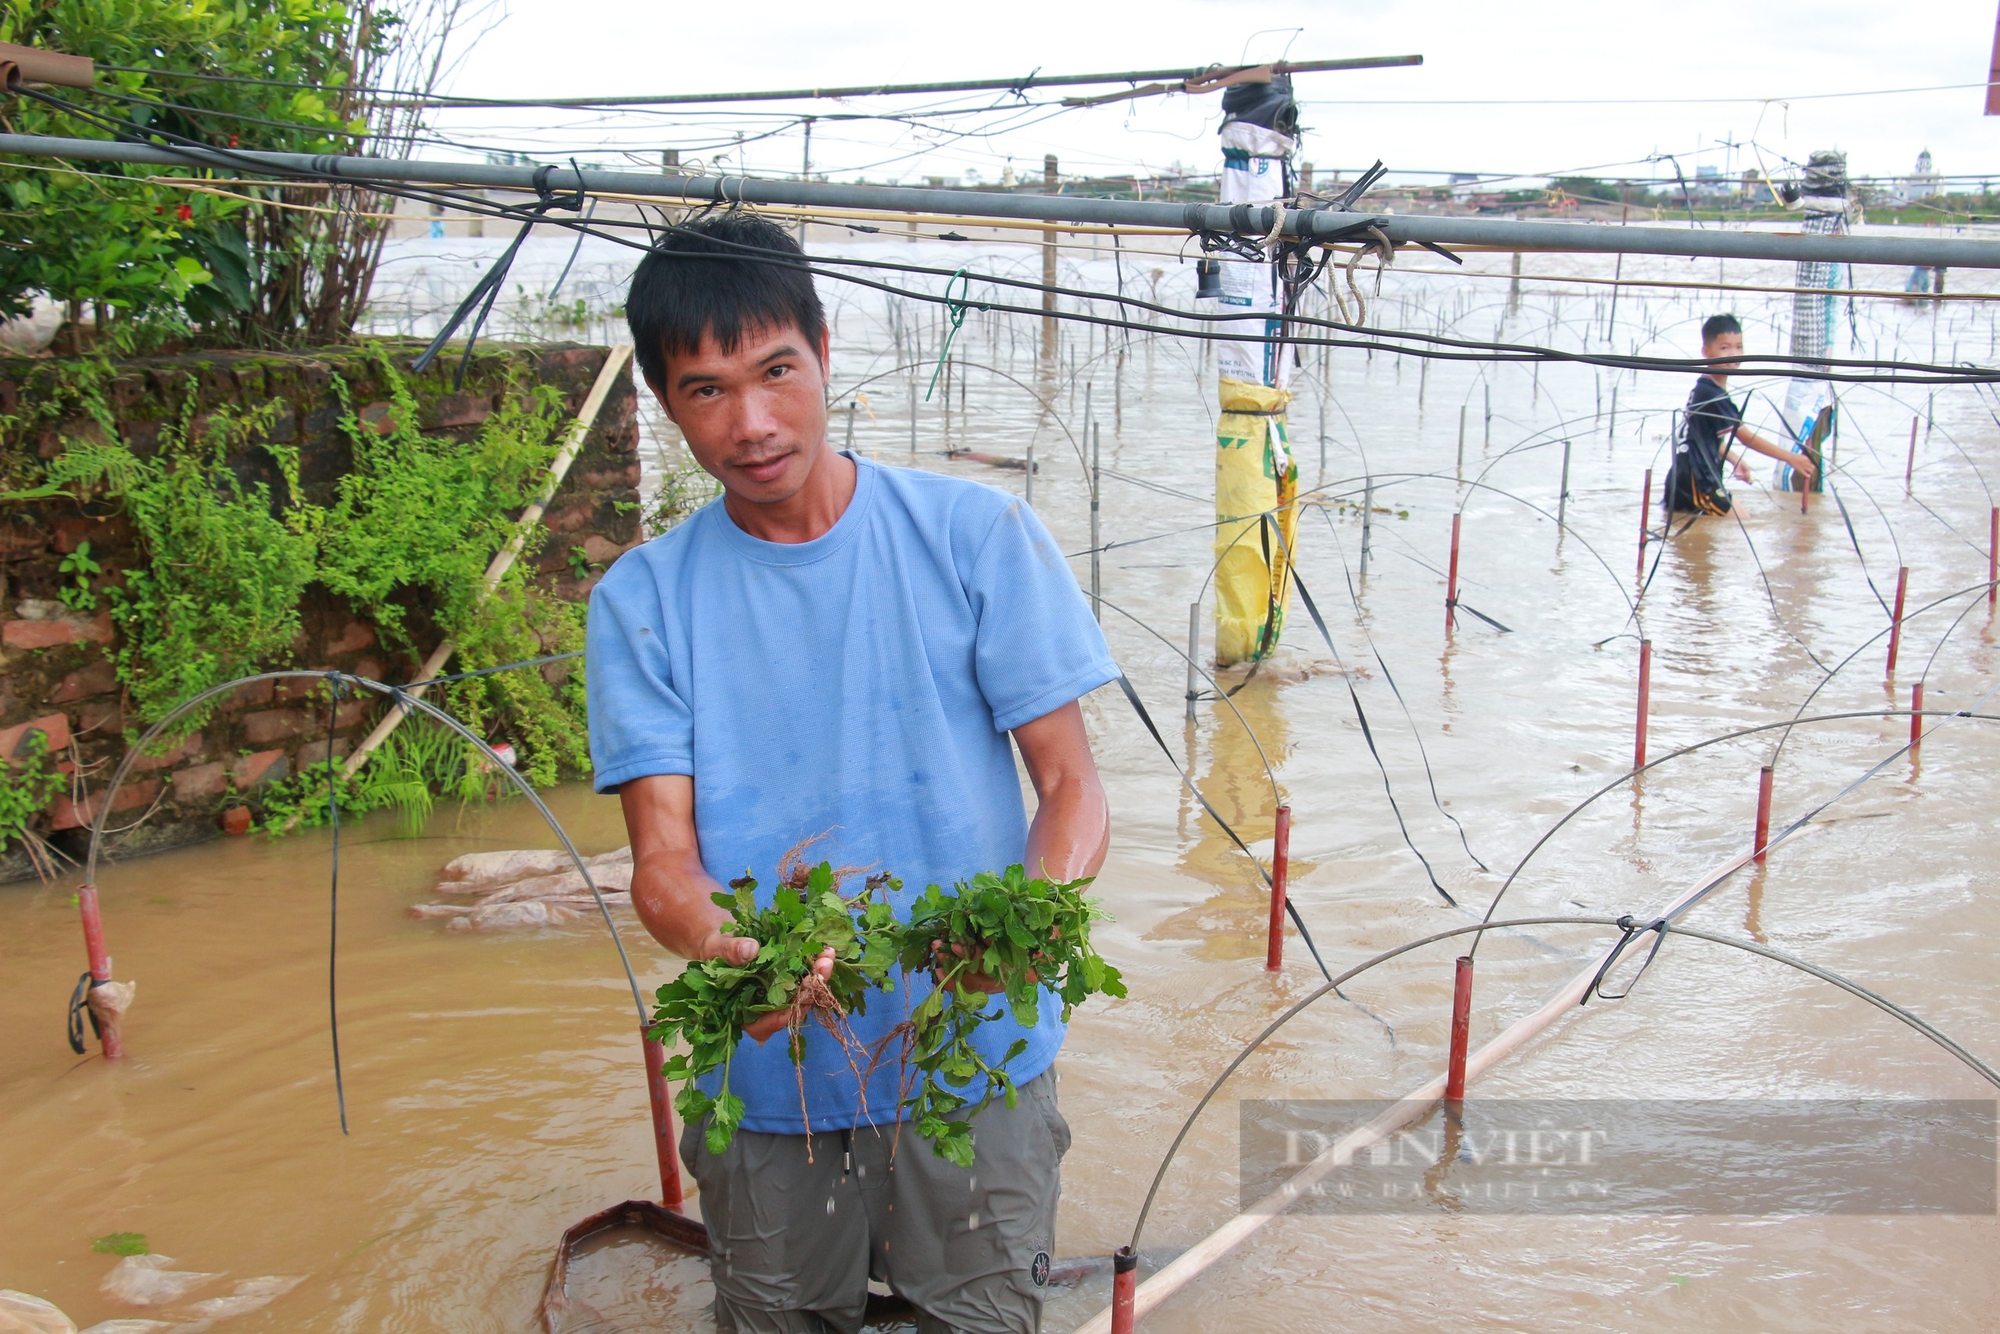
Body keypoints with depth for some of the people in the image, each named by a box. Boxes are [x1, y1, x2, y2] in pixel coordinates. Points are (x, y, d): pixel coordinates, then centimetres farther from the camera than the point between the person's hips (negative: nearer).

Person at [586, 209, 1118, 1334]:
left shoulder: (978, 535, -6)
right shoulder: (643, 599, -2)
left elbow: (1073, 787, -5)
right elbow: (664, 859, -8)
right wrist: (730, 949, -31)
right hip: (765, 1083, 1)